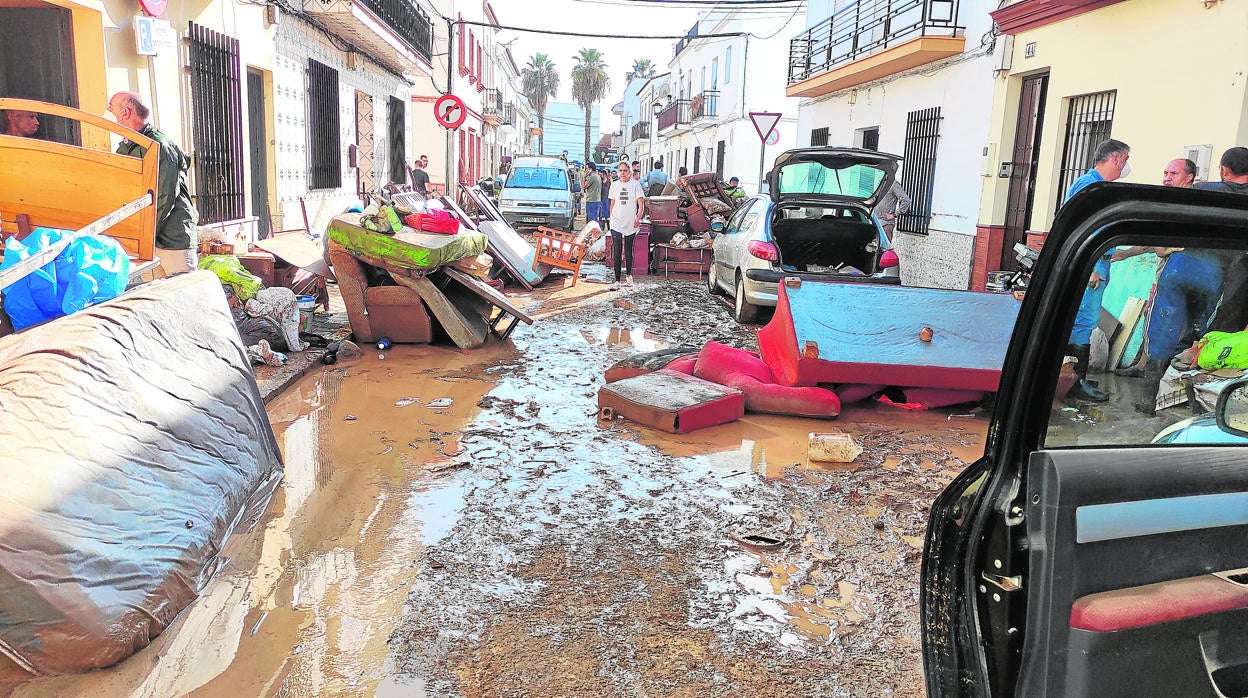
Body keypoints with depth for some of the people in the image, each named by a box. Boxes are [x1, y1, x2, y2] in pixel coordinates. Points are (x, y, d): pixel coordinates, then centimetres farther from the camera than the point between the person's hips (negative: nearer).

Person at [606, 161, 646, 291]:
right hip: (616, 223, 1)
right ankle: (617, 281, -7)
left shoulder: (635, 184, -1)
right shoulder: (614, 185, 8)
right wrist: (611, 219, 12)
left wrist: (638, 217, -19)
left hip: (631, 223, -1)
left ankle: (629, 275, 29)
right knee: (617, 252, -6)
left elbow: (641, 203, -5)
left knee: (628, 251, 9)